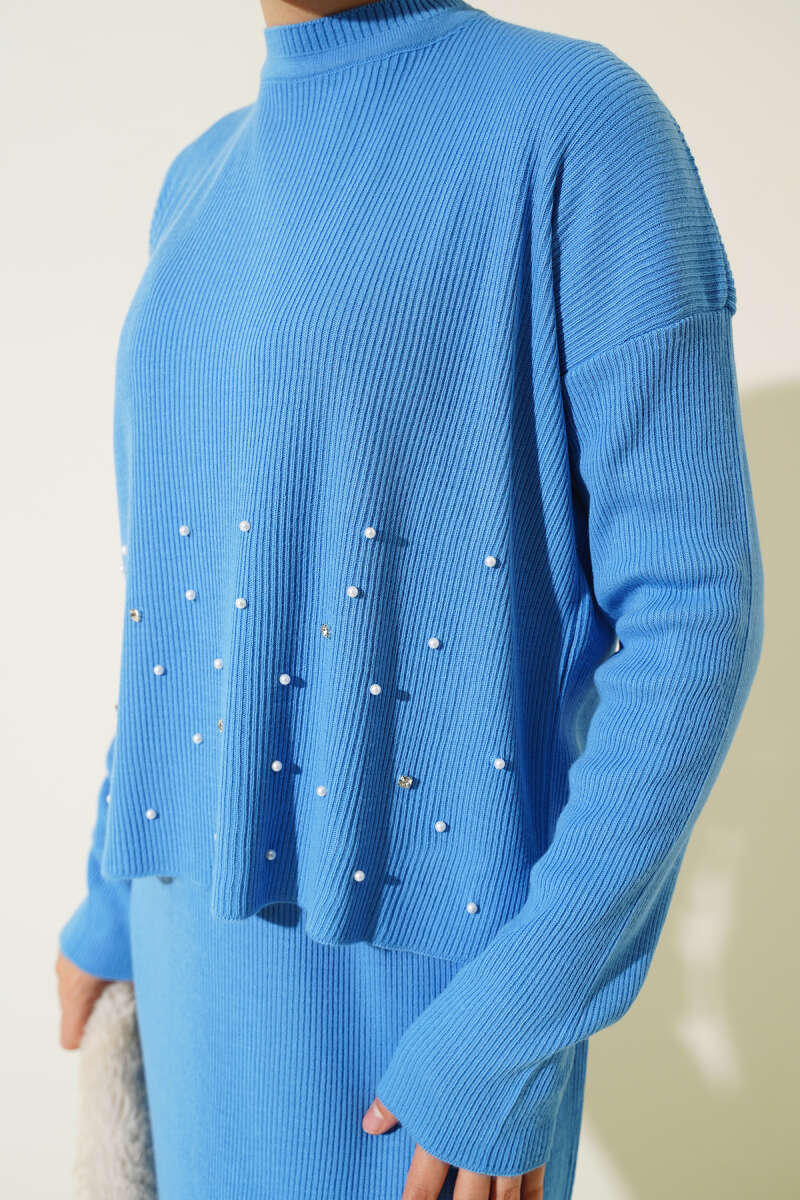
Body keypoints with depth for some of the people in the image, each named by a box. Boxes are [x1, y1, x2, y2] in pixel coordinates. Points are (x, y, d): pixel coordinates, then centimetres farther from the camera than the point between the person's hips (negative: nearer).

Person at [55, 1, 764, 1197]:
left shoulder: (588, 127, -12)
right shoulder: (210, 194, 11)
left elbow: (695, 607, -16)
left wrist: (517, 1027, -18)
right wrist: (119, 889, 17)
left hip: (426, 956, -7)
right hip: (237, 913, 7)